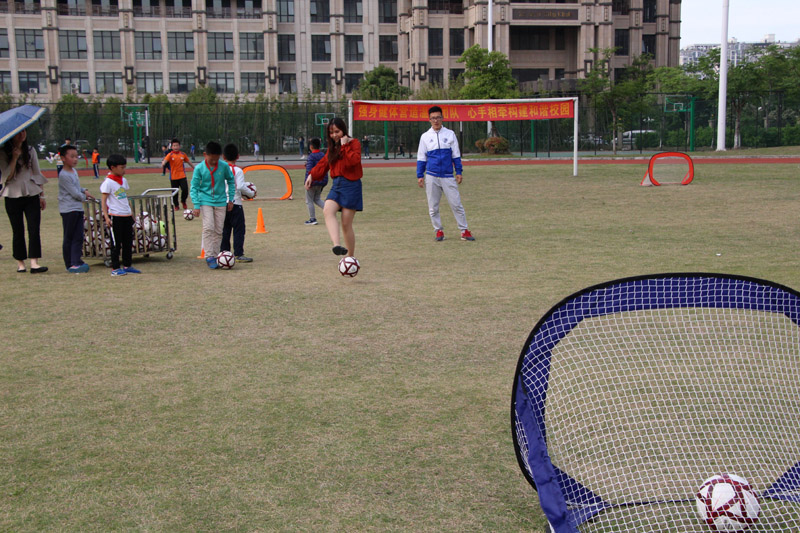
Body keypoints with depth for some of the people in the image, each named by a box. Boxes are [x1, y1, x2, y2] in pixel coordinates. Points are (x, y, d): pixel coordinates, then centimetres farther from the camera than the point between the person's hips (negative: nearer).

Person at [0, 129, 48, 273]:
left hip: (31, 195, 2)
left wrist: (42, 195, 11)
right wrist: (14, 158, -16)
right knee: (18, 231, 3)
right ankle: (20, 263, 12)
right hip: (13, 195, -2)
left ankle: (34, 263, -14)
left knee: (34, 229, -9)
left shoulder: (30, 151, 9)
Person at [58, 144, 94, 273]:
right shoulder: (64, 175, -16)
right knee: (69, 238, 0)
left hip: (78, 208, 8)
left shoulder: (74, 171, 12)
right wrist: (84, 197, -1)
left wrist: (84, 191, 5)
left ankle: (76, 261, 7)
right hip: (68, 209, -8)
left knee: (78, 237, 4)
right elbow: (74, 193, -18)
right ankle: (70, 265, 4)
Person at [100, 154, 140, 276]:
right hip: (115, 216, -7)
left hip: (127, 215, 7)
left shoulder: (124, 180, 12)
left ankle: (127, 266, 20)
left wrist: (131, 212, 19)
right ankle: (115, 268, 5)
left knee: (128, 242, 11)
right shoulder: (108, 182, -11)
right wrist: (106, 216, -18)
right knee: (116, 243, -2)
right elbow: (103, 200, -12)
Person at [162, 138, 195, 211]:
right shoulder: (170, 155, -4)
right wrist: (163, 163, -46)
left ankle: (183, 201, 18)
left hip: (182, 176, 1)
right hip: (173, 177, -1)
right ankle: (176, 206, 21)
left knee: (185, 189, -10)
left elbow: (189, 162, 20)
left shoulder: (183, 154, 6)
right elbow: (165, 161, -22)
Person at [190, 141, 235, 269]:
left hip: (221, 202, 2)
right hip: (206, 201, -2)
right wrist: (196, 205, -10)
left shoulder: (224, 166, -4)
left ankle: (215, 256, 14)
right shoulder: (199, 168, -8)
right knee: (208, 228, -14)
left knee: (218, 231, 5)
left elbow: (231, 181, 10)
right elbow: (194, 187, -4)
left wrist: (231, 199, 8)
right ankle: (209, 256, -11)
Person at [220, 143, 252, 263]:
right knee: (239, 229, -1)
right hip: (235, 203, -5)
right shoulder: (238, 171, -10)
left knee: (225, 230, 13)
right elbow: (240, 187, -17)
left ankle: (224, 252, 16)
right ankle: (239, 254, -4)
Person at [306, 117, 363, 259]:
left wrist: (345, 146, -16)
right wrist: (312, 175, 20)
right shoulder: (333, 147, 18)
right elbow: (323, 163, 28)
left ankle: (351, 257, 9)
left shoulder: (354, 143, -2)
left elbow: (354, 160, -20)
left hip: (351, 185, -6)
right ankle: (337, 245, -41)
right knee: (327, 210, -25)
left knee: (346, 224, -6)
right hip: (336, 185, 6)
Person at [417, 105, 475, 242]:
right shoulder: (425, 136, 7)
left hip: (448, 176, -1)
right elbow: (421, 158, 9)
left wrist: (459, 172, 2)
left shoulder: (450, 134, 7)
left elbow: (456, 155, 9)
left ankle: (464, 231, 2)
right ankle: (439, 231, 14)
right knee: (433, 207, 3)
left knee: (456, 204, -4)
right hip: (431, 177, 1)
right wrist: (420, 175, 2)